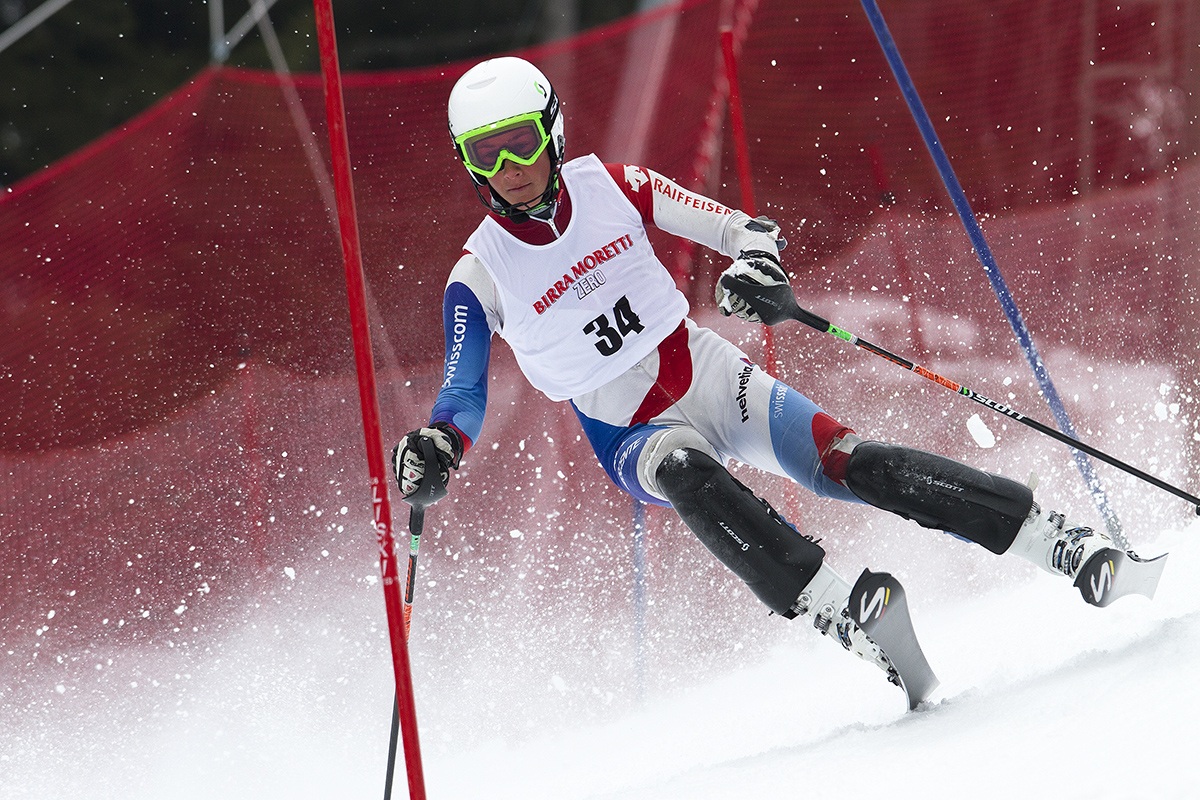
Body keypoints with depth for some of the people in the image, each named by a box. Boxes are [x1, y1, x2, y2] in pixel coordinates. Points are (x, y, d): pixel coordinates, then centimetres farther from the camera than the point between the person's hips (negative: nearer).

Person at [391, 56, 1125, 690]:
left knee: (848, 463, -19)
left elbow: (743, 227, -5)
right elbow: (463, 400, -10)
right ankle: (839, 617, -46)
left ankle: (1060, 541, -18)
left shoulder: (609, 186, -7)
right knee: (688, 474, -36)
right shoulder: (480, 276, -10)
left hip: (716, 379, 1)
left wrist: (756, 260, -28)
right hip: (636, 436, -1)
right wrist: (436, 449, -32)